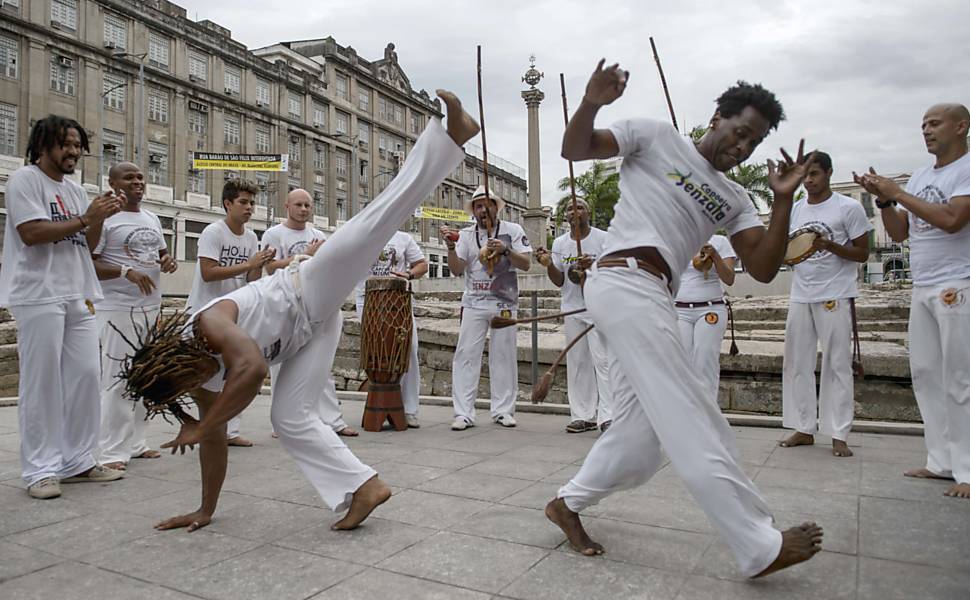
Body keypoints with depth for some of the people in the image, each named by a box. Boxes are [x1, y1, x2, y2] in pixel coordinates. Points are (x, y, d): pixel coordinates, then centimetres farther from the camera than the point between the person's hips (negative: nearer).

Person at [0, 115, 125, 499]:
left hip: (78, 297, 7)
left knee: (85, 376, 5)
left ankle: (77, 461, 14)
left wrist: (100, 217, 1)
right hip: (39, 297, -7)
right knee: (41, 382, -3)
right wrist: (85, 218, -11)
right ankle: (40, 469, 5)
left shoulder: (75, 189, 19)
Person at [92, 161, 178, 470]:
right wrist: (126, 271, -25)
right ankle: (111, 451, 2)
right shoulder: (104, 217, -8)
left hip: (151, 307, 8)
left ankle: (135, 442, 21)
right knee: (117, 378, -7)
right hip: (117, 309, -7)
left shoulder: (152, 218, 15)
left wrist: (169, 262, 2)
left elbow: (162, 253, 25)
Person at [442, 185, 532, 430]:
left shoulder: (513, 230, 4)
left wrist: (506, 250, -20)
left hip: (505, 303, 0)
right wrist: (451, 247, -15)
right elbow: (456, 270, 0)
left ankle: (503, 411, 13)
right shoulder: (466, 234, 6)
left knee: (503, 357, 4)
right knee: (466, 355, -6)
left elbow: (526, 264, -4)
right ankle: (464, 414, -3)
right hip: (474, 303, 1)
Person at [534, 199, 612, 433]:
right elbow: (559, 281, 9)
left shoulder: (603, 238, -2)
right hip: (572, 309, 4)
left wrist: (594, 265, -21)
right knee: (577, 363, 6)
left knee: (602, 360, -10)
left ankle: (607, 416, -8)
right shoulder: (559, 243, 10)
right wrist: (548, 264, -10)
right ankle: (582, 416, 12)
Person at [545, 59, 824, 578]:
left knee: (643, 429, 9)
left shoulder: (734, 199, 22)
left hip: (653, 300, 8)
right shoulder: (655, 136, 8)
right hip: (624, 281, -8)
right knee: (694, 427, -7)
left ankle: (568, 502, 25)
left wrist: (784, 200, 0)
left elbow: (762, 268, 9)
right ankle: (761, 547, 0)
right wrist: (592, 102, -16)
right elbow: (575, 149, 2)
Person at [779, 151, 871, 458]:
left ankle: (838, 435, 4)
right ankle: (803, 429, 12)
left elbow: (862, 253, -1)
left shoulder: (849, 208, 0)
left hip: (835, 296, -5)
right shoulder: (794, 210, 13)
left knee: (837, 365, -2)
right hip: (800, 295, 5)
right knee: (797, 363, 4)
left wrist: (830, 246, -17)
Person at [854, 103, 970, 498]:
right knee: (925, 374, 7)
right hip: (922, 290, 8)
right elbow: (899, 233, 16)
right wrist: (882, 199, 0)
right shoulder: (920, 176, 16)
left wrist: (897, 193, -13)